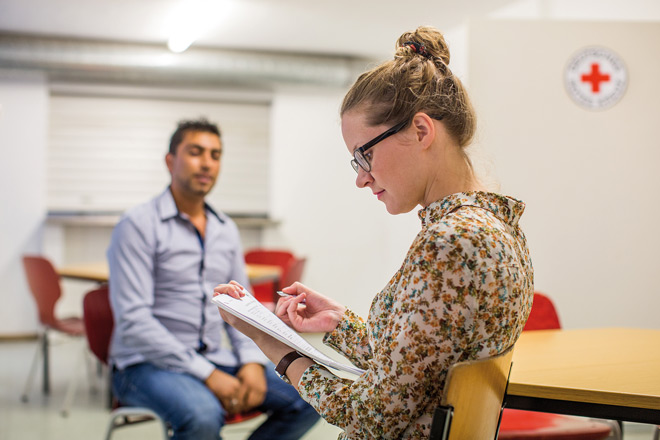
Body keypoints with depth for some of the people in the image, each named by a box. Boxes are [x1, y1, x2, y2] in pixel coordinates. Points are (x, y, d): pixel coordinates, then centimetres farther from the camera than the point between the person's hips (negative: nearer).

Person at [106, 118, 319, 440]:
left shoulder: (226, 229, 13)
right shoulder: (138, 225, -8)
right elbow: (133, 320, -16)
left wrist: (252, 361, -4)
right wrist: (206, 375, -21)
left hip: (215, 360, 7)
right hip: (148, 364, -6)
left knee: (308, 399, -12)